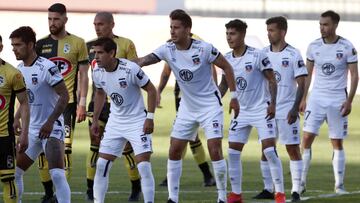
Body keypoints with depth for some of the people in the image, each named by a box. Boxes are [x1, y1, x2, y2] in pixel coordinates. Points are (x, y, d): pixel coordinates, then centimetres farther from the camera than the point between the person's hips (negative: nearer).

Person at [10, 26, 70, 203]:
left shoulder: (47, 67, -16)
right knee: (15, 172, 10)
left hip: (51, 128, -8)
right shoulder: (19, 69, 7)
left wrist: (50, 122, -23)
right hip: (31, 129, 8)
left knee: (57, 174, -20)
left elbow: (64, 96, -18)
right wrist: (17, 120, 11)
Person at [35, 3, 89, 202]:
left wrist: (82, 103, -5)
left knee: (64, 147, -13)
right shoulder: (41, 44, 9)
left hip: (67, 103, -4)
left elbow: (83, 75, 2)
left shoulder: (77, 43, 1)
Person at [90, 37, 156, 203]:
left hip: (138, 121, -5)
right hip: (115, 122, 6)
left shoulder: (130, 69, -22)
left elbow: (151, 90, -13)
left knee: (144, 165, -12)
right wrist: (95, 119, 15)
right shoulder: (97, 72, -5)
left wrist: (150, 118, -16)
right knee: (102, 164, 1)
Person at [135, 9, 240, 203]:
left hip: (210, 105, -5)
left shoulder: (204, 48, -18)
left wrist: (233, 96, -6)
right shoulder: (168, 49, -8)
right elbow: (144, 60, -19)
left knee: (215, 149, -12)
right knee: (174, 150, 1)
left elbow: (226, 67, -6)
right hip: (187, 107, 5)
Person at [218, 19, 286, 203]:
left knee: (269, 150, -13)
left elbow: (272, 80, -9)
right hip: (241, 111, 6)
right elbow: (224, 85, 13)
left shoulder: (257, 56, -13)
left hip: (262, 110, -6)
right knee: (233, 152, 0)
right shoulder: (227, 59, 3)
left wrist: (272, 103, -18)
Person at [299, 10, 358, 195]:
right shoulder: (314, 47, 3)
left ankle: (339, 185, 11)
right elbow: (307, 74, 11)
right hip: (316, 98, 2)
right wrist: (303, 98, 6)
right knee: (307, 138, -8)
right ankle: (301, 182, -5)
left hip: (337, 100, -2)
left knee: (337, 143, 4)